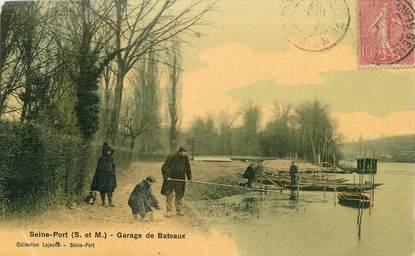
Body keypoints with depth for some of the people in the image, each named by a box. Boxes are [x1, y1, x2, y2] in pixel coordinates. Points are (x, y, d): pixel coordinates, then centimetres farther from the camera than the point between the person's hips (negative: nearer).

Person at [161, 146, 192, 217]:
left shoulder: (185, 158, 1)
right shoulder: (171, 157, -13)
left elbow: (188, 168, 11)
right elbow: (165, 167, -12)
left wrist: (189, 178, 8)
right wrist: (166, 176, -21)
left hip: (180, 179, 4)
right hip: (171, 179, -3)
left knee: (179, 195, 9)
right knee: (169, 195, -2)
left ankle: (179, 210, 20)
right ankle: (168, 211, 4)